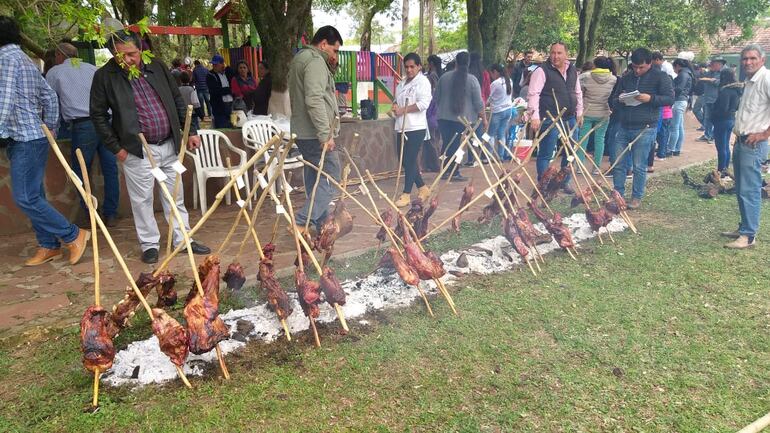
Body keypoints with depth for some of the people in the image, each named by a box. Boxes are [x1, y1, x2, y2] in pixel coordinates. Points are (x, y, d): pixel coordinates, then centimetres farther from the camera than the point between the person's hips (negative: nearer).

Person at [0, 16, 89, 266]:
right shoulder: (24, 59, 17)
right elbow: (50, 97, 20)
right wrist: (49, 130, 22)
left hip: (25, 140, -10)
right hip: (32, 138, 10)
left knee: (25, 198, -9)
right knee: (33, 196, 11)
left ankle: (74, 235, -4)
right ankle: (48, 246, 16)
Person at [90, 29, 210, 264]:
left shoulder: (157, 67, 4)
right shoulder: (105, 76, -6)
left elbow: (178, 101, 10)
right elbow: (98, 115, -2)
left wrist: (191, 131, 6)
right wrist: (116, 147, -5)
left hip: (169, 145, 4)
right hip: (138, 150, -3)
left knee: (175, 196, 11)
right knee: (142, 199, 4)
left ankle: (183, 239, 23)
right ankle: (149, 244, 19)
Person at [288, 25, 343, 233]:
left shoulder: (299, 59, 21)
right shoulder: (316, 61, -12)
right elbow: (314, 100, -24)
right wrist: (325, 134, -25)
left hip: (303, 132, 11)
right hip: (316, 134, -11)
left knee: (315, 179, 13)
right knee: (330, 179, -8)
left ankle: (322, 226, 20)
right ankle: (301, 222, -14)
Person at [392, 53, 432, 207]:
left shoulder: (423, 81, -5)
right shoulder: (402, 83, 19)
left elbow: (423, 103, -17)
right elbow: (397, 100, 27)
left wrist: (403, 110, -17)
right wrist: (395, 106, 3)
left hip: (416, 127, -8)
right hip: (401, 127, 8)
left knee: (410, 160, -6)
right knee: (403, 160, 10)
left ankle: (406, 194, 1)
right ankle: (423, 188, 24)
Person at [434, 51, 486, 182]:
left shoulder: (444, 77, 0)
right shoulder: (472, 80, -8)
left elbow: (436, 97, 10)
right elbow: (478, 103, -7)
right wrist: (484, 119, 5)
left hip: (444, 117, 2)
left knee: (446, 143, 13)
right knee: (457, 144, 5)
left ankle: (445, 171, 19)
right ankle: (455, 173, 8)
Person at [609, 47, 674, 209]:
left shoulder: (660, 77, 1)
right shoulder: (625, 79, 14)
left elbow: (670, 98, -5)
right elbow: (613, 102, 19)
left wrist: (650, 98, -20)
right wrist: (619, 100, -4)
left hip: (645, 129, -5)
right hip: (624, 127, 5)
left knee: (639, 166, -1)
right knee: (618, 163, 5)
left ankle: (637, 198, 11)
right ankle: (617, 194, 17)